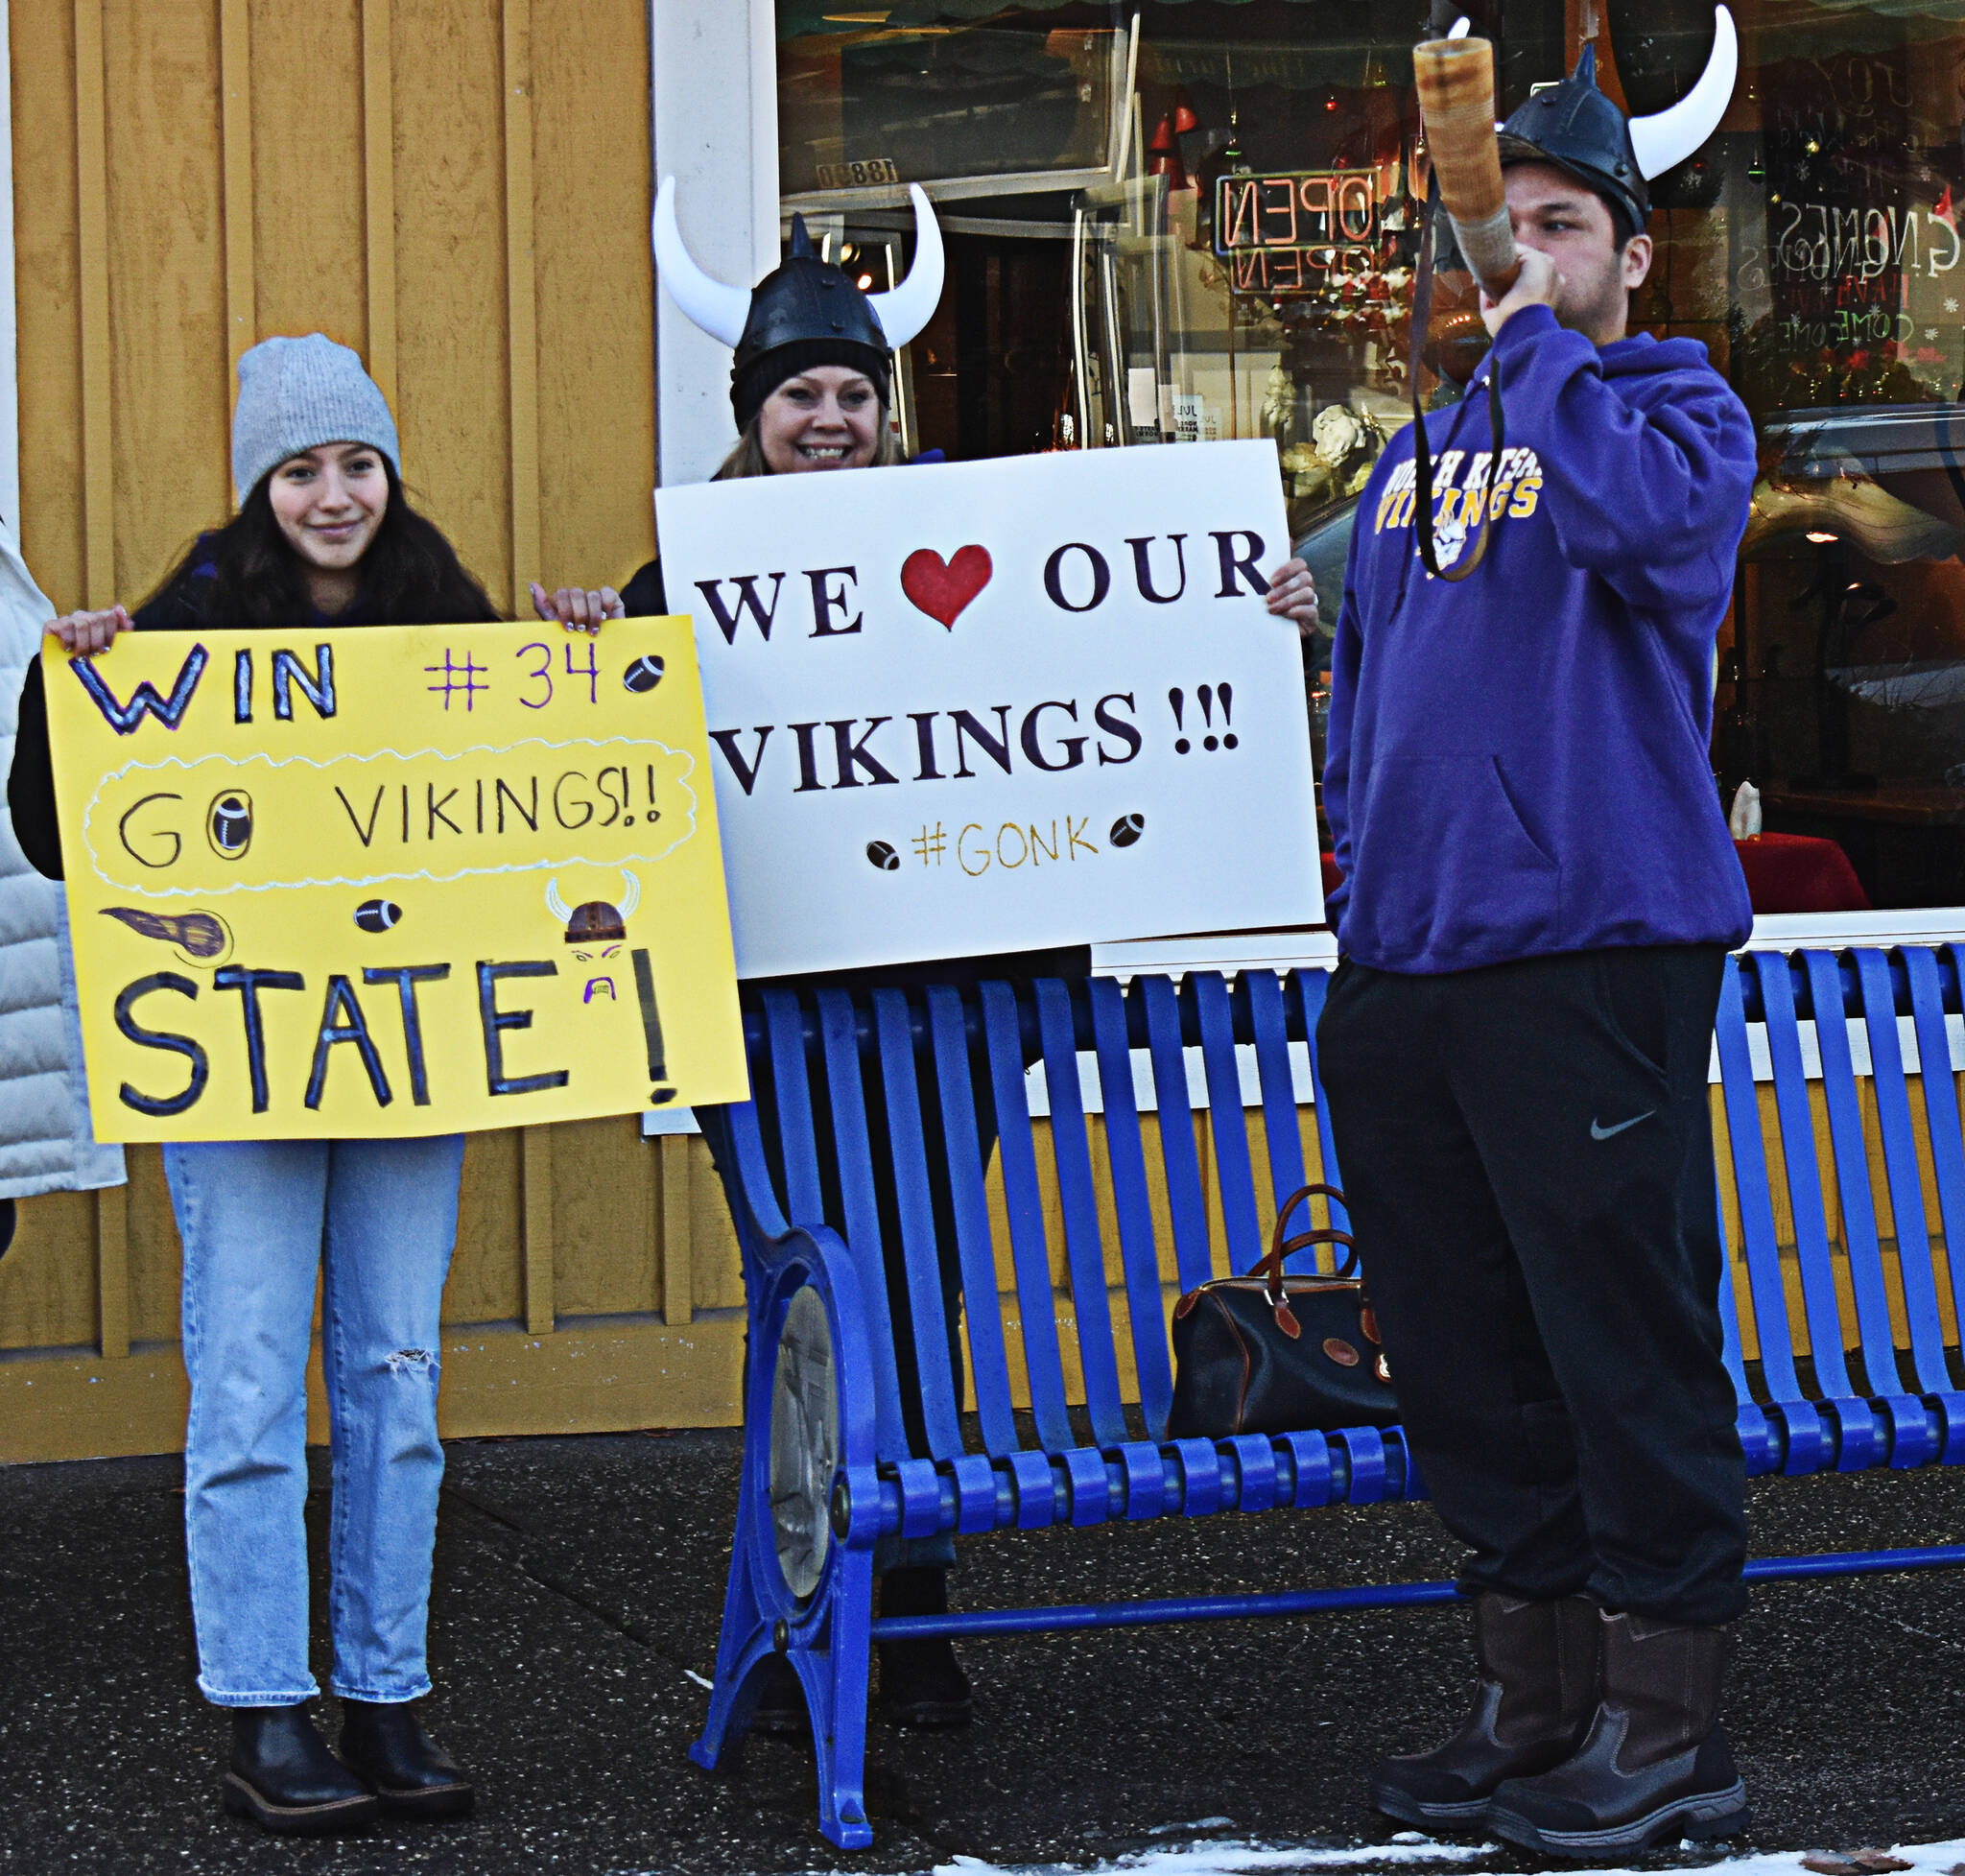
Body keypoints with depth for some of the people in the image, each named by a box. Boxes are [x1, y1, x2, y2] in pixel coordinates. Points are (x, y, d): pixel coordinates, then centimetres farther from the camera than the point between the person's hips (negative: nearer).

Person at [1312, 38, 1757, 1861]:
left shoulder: (1679, 408, 2)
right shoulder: (1420, 454, 20)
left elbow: (1652, 523, -22)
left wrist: (1537, 346, -10)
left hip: (1594, 945, -6)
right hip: (1405, 962, 7)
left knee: (1622, 1332, -5)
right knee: (1460, 1345, 10)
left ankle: (1663, 1727, 4)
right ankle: (1530, 1699, 21)